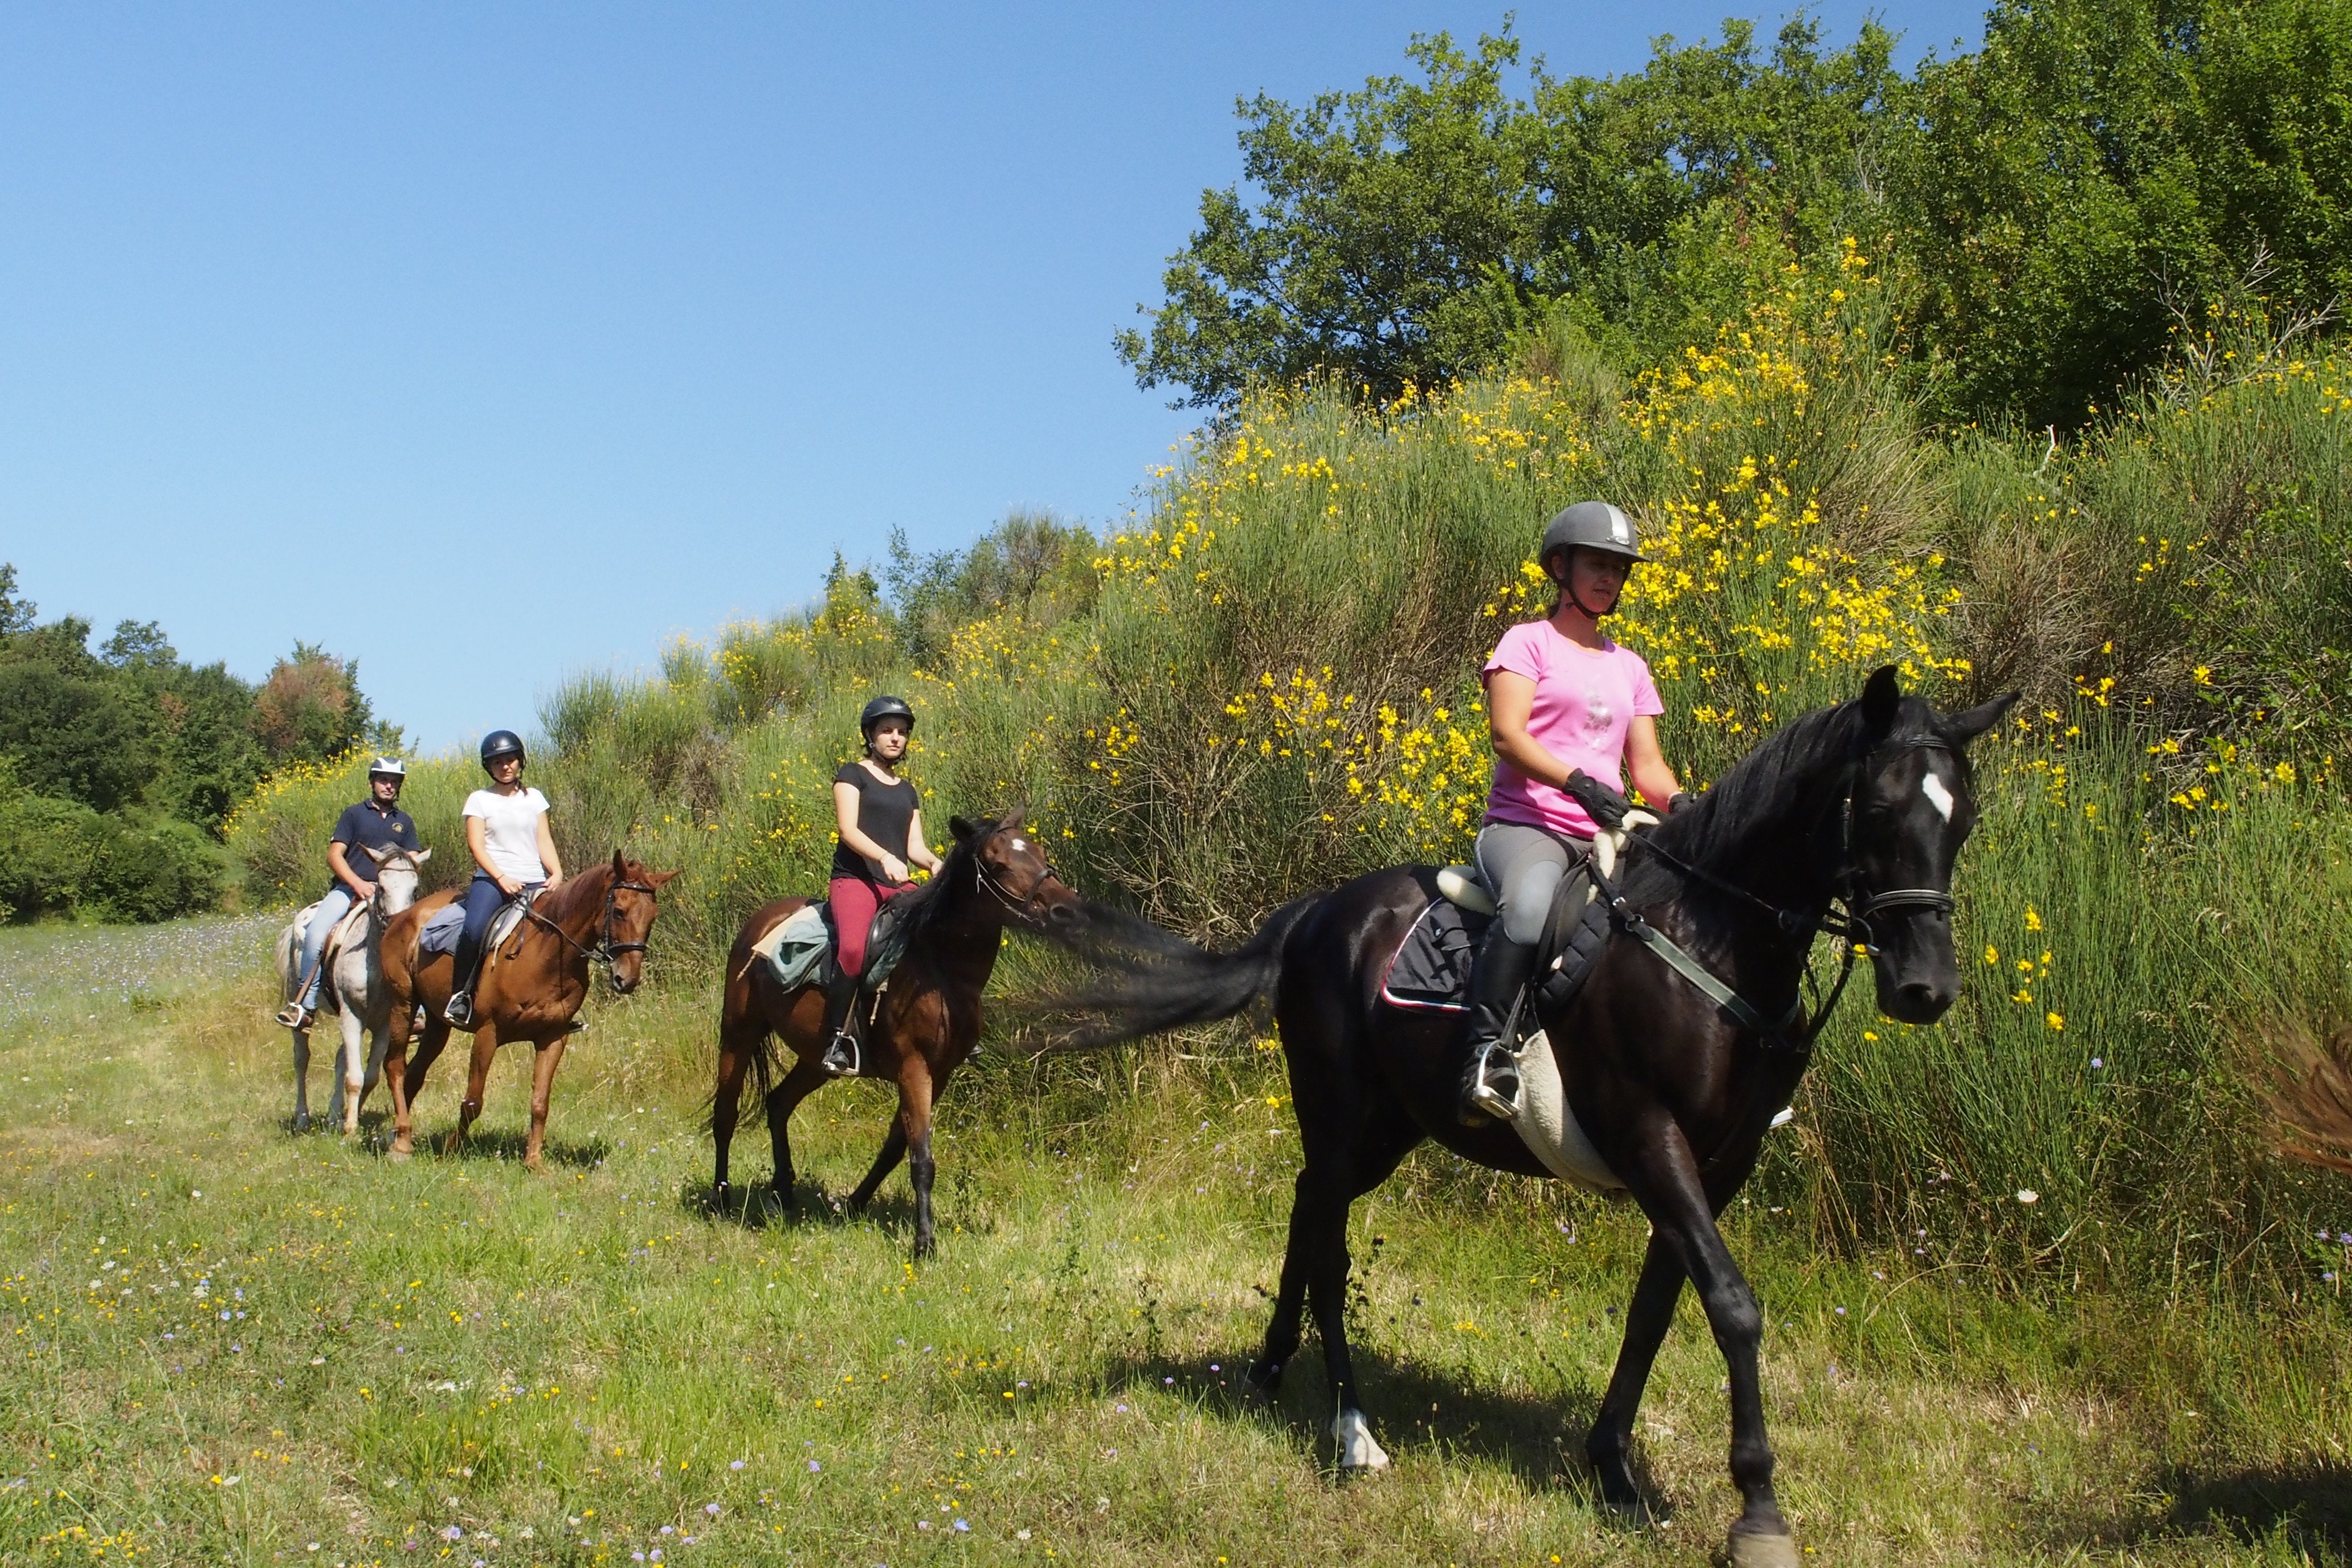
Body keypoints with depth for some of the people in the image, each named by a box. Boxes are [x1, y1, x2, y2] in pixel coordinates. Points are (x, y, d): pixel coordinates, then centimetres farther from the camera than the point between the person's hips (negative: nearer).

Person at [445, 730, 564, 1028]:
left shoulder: (534, 798, 17)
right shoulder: (480, 800, 7)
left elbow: (544, 841, 12)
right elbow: (476, 845, -2)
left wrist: (557, 873, -7)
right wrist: (502, 878, -16)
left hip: (534, 882, 4)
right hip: (492, 880, -3)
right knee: (474, 929, -30)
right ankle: (460, 994, -14)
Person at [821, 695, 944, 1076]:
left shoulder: (908, 791, 23)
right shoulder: (853, 774, 5)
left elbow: (914, 845, 14)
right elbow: (848, 829, -8)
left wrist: (934, 863, -9)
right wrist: (885, 857, -24)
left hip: (897, 886, 6)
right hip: (854, 879, -6)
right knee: (853, 946, -34)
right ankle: (838, 1038, -28)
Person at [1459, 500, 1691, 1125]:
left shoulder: (1629, 667, 23)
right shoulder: (1529, 642, 6)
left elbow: (1646, 762, 17)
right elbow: (1507, 733, -10)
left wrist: (1679, 801, -7)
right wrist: (1582, 783, -25)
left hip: (1604, 837, 6)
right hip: (1525, 823, -5)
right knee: (1530, 908, -40)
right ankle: (1486, 1051, -32)